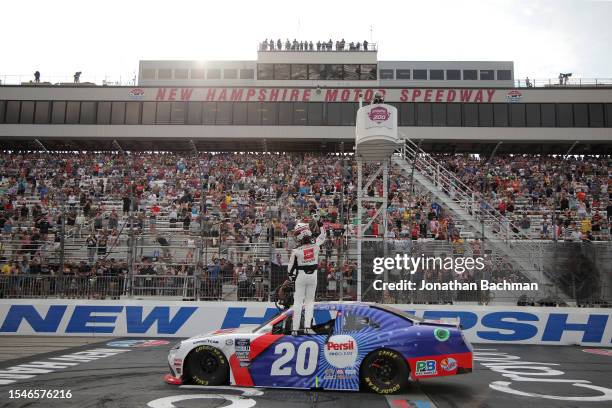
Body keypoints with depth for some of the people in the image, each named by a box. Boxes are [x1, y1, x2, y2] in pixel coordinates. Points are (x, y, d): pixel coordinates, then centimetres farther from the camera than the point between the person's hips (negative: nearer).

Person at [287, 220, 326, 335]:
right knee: (310, 300, 13)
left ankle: (295, 328, 4)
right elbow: (322, 237, 11)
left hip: (301, 275, -2)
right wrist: (321, 225, 23)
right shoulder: (316, 243, -12)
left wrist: (291, 276, 11)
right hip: (313, 275, 3)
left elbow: (291, 266, -6)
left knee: (298, 301, 5)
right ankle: (307, 326, 7)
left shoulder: (296, 250, -18)